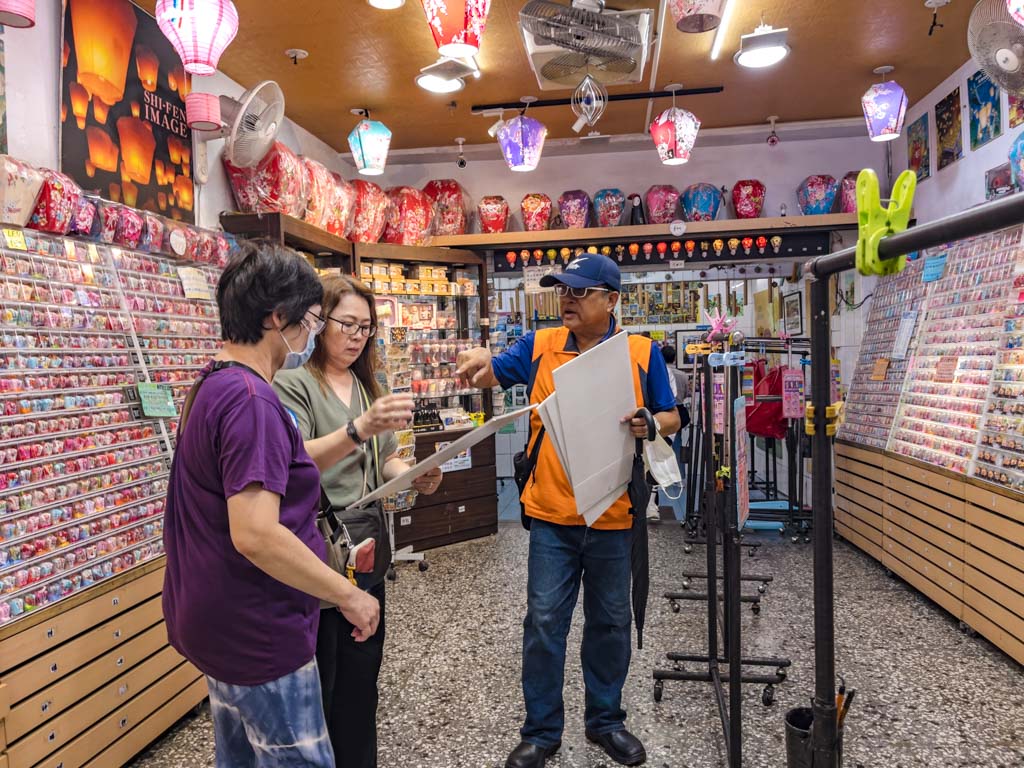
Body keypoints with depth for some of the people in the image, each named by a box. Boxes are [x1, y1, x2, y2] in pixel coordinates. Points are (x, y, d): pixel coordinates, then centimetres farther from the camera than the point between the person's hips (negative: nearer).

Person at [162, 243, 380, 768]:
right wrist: (349, 596, -21)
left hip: (222, 623, 10)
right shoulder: (250, 399, -24)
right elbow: (256, 536, -31)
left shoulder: (213, 385, 8)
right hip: (257, 634, -10)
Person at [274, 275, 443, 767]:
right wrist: (358, 429, -39)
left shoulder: (366, 386, 14)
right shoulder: (293, 385, -8)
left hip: (367, 551, 7)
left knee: (361, 680, 14)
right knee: (316, 687, 3)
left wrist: (414, 476, -7)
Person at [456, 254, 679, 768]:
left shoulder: (642, 352, 0)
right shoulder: (540, 346, 3)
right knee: (544, 622, 6)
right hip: (552, 514, 0)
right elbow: (489, 377, 3)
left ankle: (606, 720, 35)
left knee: (610, 622, 15)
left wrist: (652, 424, -16)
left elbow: (671, 418, 6)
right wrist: (479, 361, -20)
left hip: (614, 514, 0)